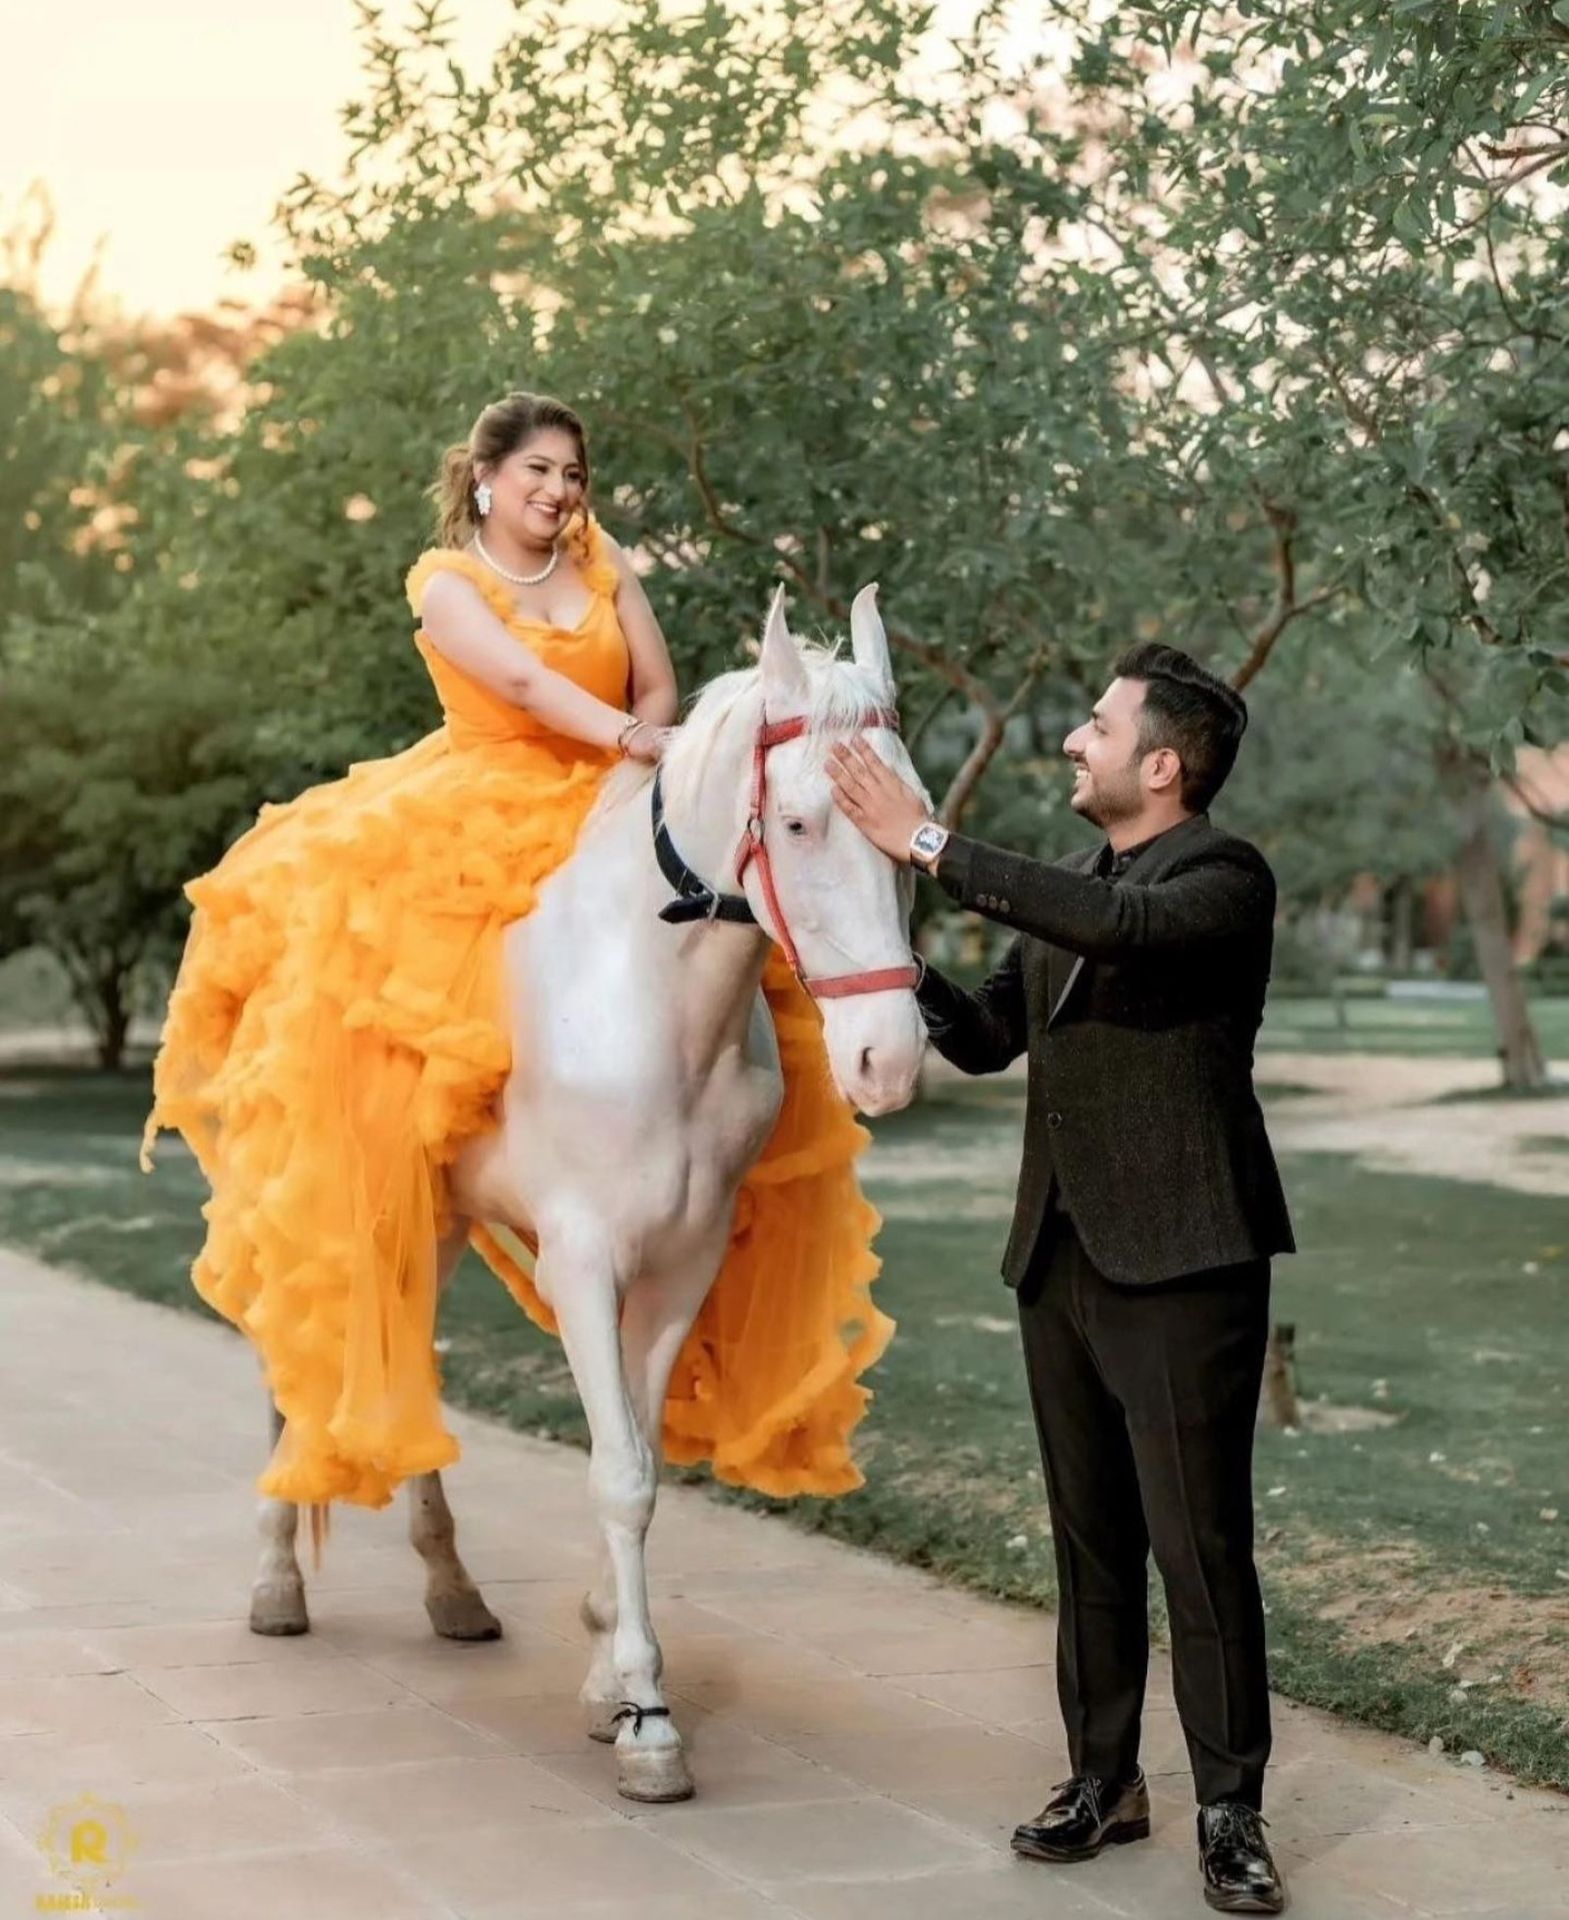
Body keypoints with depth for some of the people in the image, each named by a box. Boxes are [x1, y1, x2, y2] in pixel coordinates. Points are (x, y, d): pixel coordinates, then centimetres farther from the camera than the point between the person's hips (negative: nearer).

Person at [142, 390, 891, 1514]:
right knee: (379, 1057, -19)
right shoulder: (446, 581, 0)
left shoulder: (604, 566, 12)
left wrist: (644, 757, -15)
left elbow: (658, 686, 6)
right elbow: (520, 679, -19)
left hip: (610, 826, 4)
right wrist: (627, 735, -35)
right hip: (472, 831, -4)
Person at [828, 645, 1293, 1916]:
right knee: (1092, 1539, 14)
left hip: (1183, 1262, -7)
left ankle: (1231, 1812, 5)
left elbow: (1119, 927, -31)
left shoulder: (1224, 879, -10)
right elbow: (988, 1039, 16)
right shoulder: (1066, 885, 14)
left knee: (1201, 1546, -4)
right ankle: (1105, 1779, 24)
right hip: (1062, 1257, 8)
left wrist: (935, 847, -29)